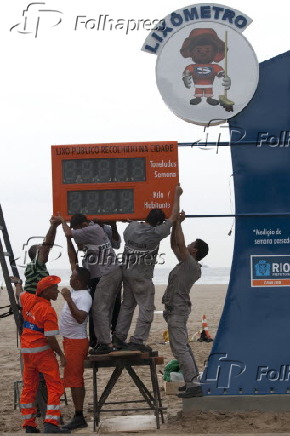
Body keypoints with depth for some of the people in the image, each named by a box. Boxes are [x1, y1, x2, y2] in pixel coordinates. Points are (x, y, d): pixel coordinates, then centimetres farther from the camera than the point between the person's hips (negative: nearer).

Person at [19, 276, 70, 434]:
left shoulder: (28, 299, 1)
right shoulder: (48, 311, -19)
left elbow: (20, 293, 26)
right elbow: (50, 338, -21)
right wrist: (61, 355, -9)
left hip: (26, 351, 8)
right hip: (42, 351, -8)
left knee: (29, 388, 13)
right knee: (55, 386, -4)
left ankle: (29, 425, 17)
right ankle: (51, 424, -13)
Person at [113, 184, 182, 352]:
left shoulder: (132, 226, -1)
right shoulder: (156, 233, -16)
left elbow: (125, 238, 20)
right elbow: (174, 217, -9)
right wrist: (177, 195, 0)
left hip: (127, 272, 7)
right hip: (142, 278, -7)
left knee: (127, 305, 17)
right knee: (147, 309, 1)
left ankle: (119, 338, 17)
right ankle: (138, 340, -3)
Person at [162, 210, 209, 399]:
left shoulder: (192, 266, -15)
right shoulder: (186, 263, 11)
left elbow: (180, 244, -22)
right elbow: (174, 244, 20)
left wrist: (178, 223, -14)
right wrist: (175, 224, 12)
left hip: (178, 310, -11)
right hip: (176, 310, 11)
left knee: (180, 348, -14)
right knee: (183, 347, 16)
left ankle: (193, 385, -18)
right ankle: (193, 380, 22)